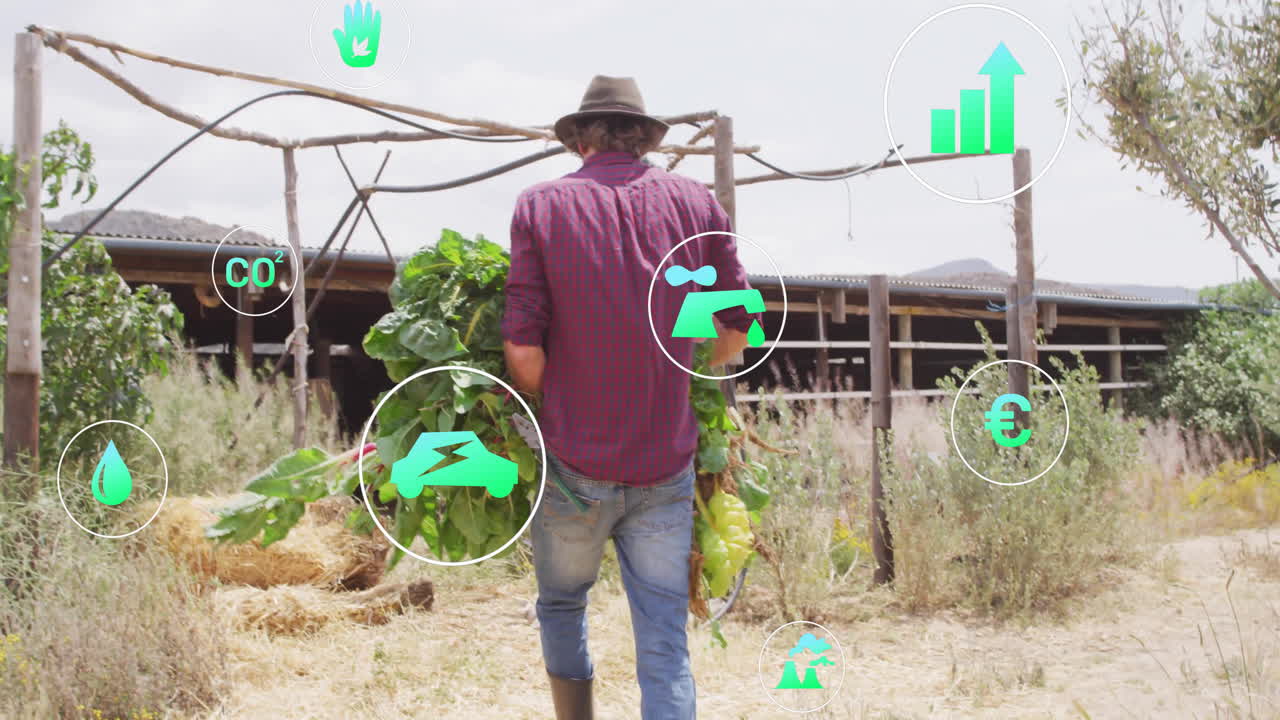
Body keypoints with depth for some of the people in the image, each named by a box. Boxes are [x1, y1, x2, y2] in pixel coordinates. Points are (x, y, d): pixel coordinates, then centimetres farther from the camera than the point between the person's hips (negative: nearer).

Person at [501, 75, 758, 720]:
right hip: (666, 467, 1)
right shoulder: (694, 203, 2)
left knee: (561, 606, 22)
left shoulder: (542, 206, -5)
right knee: (665, 651, 5)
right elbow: (738, 329, 5)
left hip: (573, 466, -1)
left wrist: (541, 418, 7)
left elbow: (523, 347, -12)